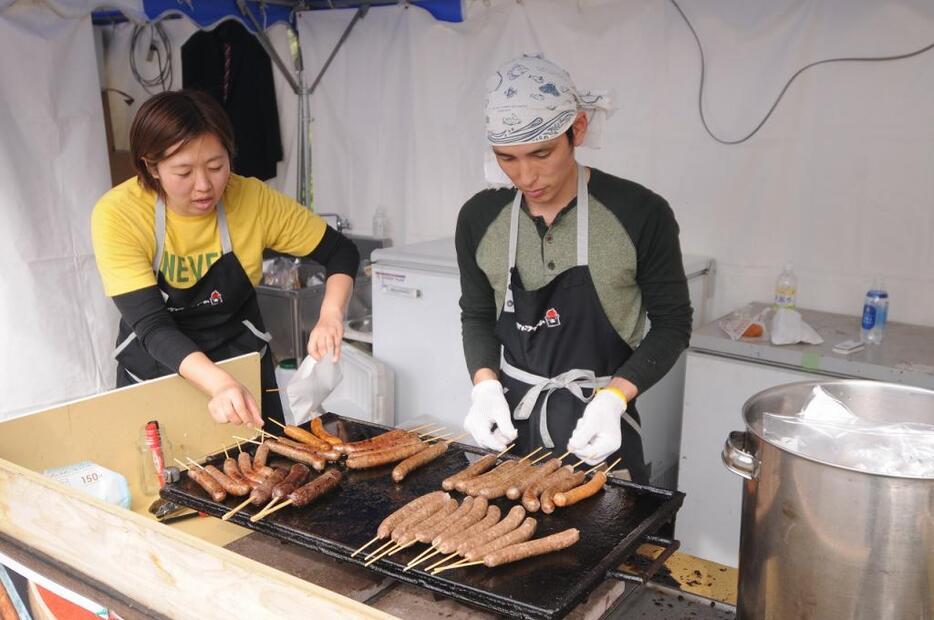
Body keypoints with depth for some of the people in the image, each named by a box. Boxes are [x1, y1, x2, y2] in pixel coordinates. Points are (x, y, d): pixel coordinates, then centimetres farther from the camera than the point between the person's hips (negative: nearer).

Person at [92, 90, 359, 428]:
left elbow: (342, 252, -8)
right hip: (154, 371, -1)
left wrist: (330, 317, -27)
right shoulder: (117, 215, -23)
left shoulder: (253, 200, -18)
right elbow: (151, 326, -29)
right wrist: (219, 384, -46)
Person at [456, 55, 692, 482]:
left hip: (598, 431, -3)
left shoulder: (640, 214, -15)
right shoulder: (479, 218, -4)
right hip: (510, 423, 4)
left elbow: (672, 323, -6)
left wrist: (612, 398, -21)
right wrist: (485, 385, -11)